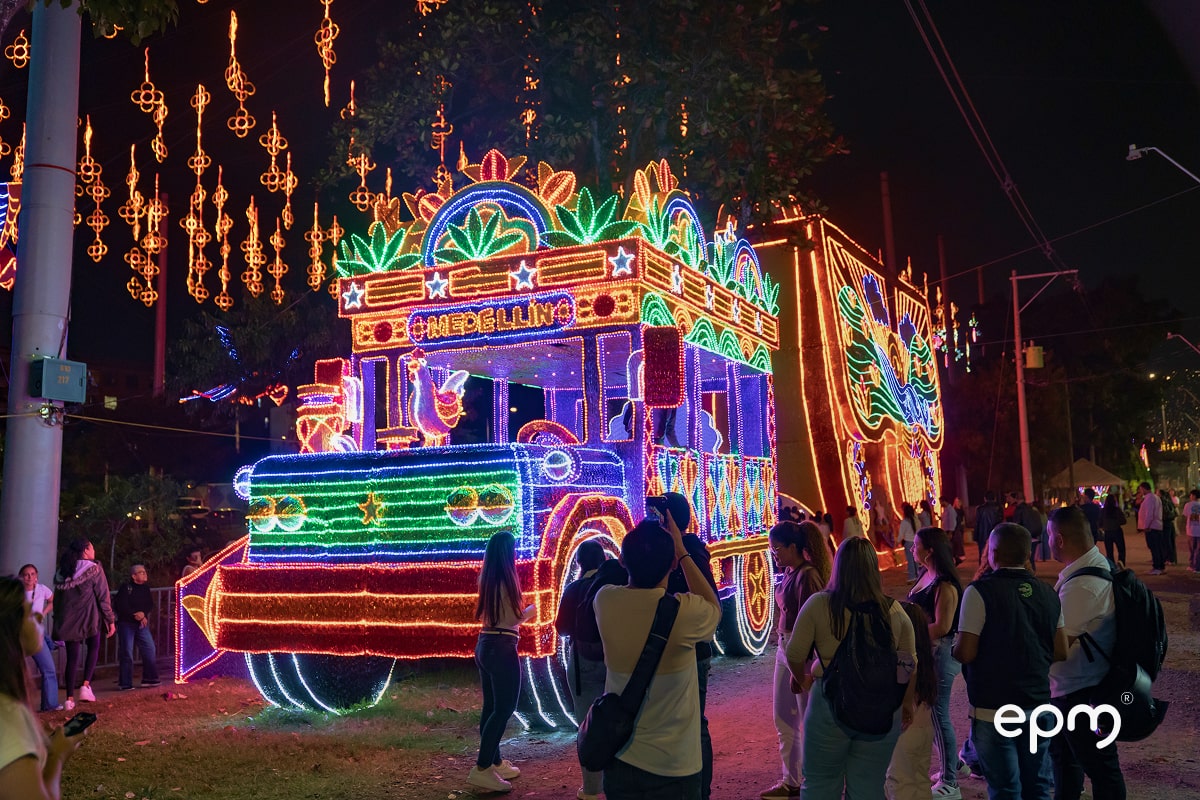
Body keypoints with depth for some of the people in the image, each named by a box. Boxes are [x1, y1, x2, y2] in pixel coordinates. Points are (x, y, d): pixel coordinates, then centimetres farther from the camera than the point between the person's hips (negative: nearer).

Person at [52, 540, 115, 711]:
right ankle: (85, 686, 0)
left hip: (68, 620, 4)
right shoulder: (94, 569, -5)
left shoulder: (62, 572, 11)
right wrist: (110, 620, -3)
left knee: (72, 657, 9)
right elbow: (103, 597, -7)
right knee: (93, 648, 17)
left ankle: (69, 698, 7)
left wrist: (58, 621, 19)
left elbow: (58, 597, 13)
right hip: (88, 618, -4)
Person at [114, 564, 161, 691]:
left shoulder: (145, 588, 10)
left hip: (142, 624, 6)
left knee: (150, 650, 1)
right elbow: (121, 607, -15)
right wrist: (135, 615, -16)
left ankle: (149, 679, 9)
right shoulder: (125, 588, -8)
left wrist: (143, 614, -13)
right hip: (126, 623, -6)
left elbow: (150, 605, 5)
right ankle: (126, 683, 4)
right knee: (126, 653, -3)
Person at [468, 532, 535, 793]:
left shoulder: (487, 580, 8)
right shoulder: (506, 581, -14)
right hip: (502, 648, -8)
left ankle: (495, 763, 24)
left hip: (484, 646, 8)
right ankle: (482, 769, -6)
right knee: (503, 709, -3)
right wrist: (529, 611, 6)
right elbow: (514, 619, -13)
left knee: (491, 707, 14)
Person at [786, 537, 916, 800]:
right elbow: (909, 664, 6)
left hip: (830, 704, -2)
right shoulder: (894, 610, -3)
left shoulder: (819, 604, -10)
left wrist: (803, 679, 15)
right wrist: (907, 703, 21)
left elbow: (795, 654, -6)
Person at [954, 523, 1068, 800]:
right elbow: (1061, 653, 6)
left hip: (993, 710, -5)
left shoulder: (980, 591, -15)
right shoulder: (1048, 594, 3)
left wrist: (955, 648, 5)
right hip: (1039, 707, 5)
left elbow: (965, 653, -17)